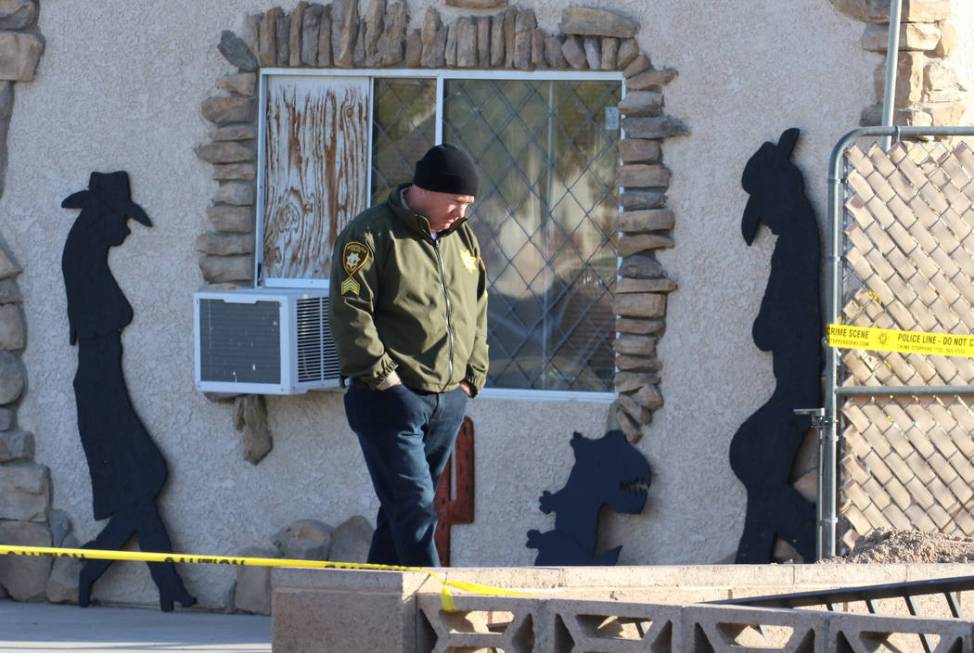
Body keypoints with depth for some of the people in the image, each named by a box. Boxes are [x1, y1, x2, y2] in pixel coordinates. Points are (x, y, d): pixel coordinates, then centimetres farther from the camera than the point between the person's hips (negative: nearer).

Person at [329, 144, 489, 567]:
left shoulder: (463, 238, 15)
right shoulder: (371, 235, -8)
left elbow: (477, 312, 22)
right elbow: (349, 311, -14)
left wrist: (472, 376, 12)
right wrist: (381, 375, -17)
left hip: (448, 401, 7)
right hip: (391, 400, -7)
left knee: (401, 509, 11)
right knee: (415, 510, -13)